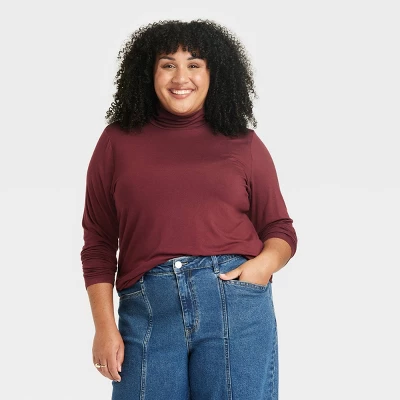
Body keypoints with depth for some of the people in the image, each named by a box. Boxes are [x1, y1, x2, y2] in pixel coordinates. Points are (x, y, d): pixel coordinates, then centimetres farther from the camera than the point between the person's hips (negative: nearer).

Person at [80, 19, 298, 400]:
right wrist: (105, 327, 1)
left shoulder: (244, 143, 11)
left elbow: (280, 228, 13)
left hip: (237, 301, 0)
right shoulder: (118, 141, 10)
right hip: (146, 307, 0)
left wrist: (264, 262, -9)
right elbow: (99, 242, 9)